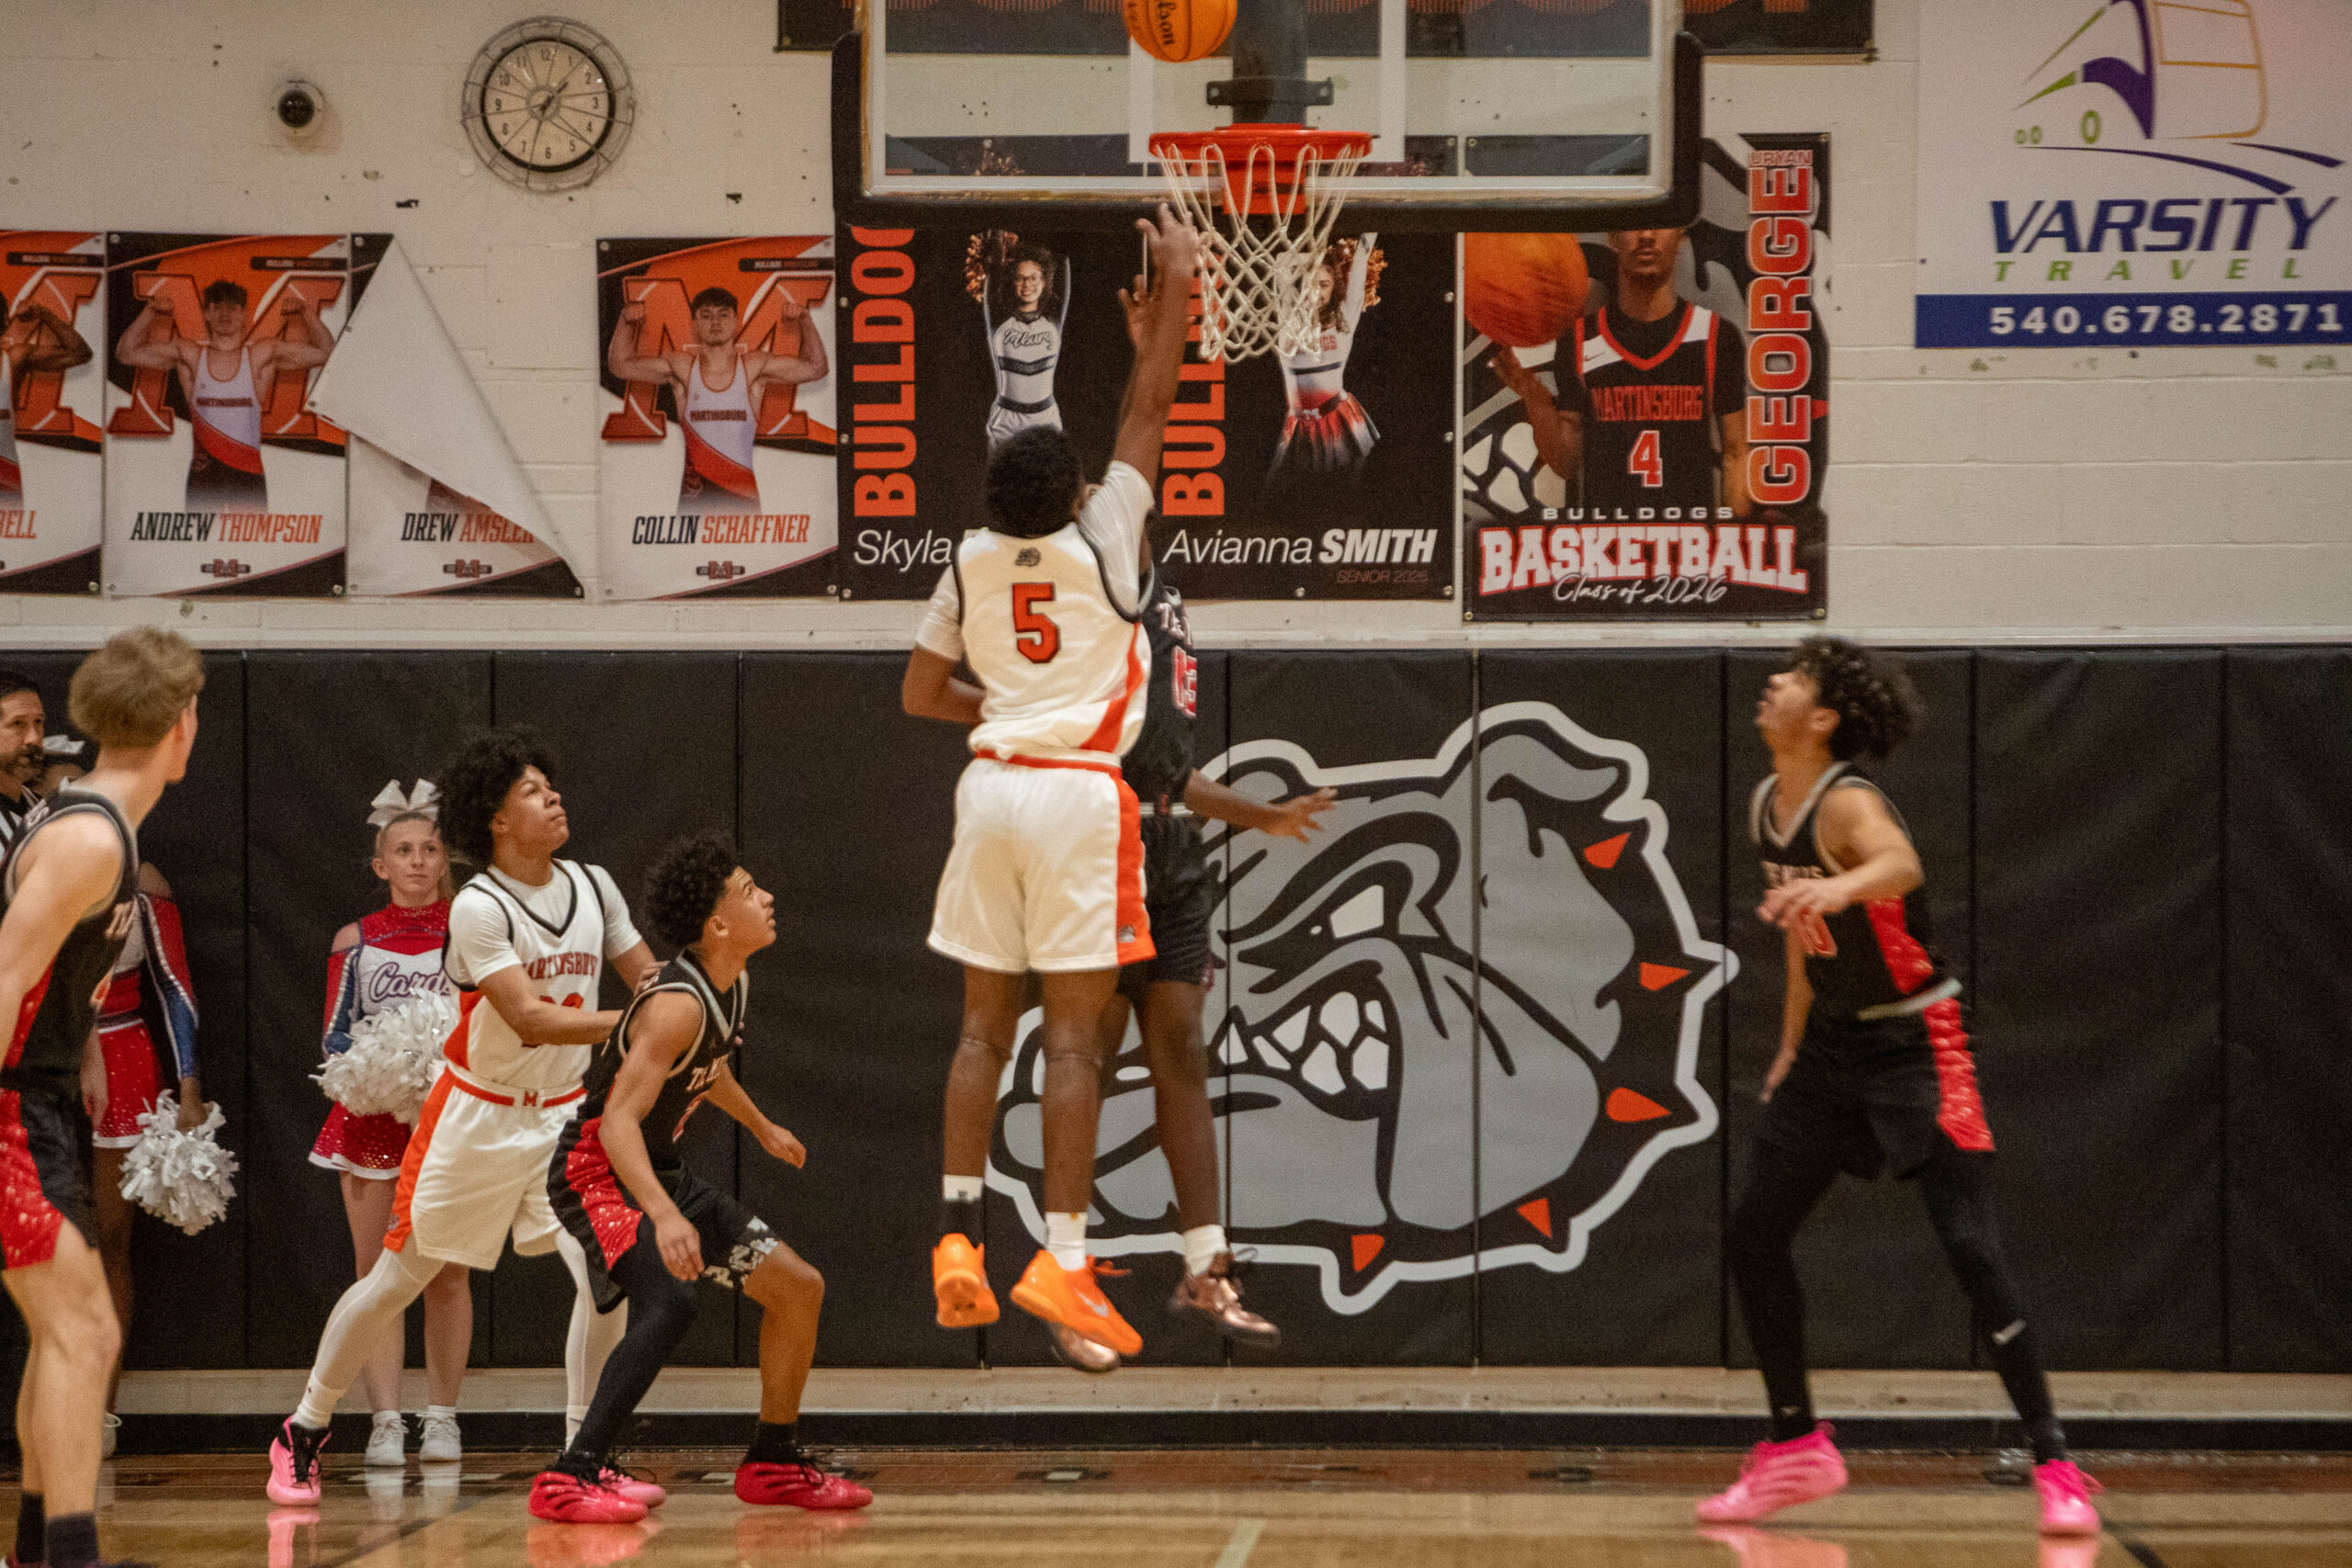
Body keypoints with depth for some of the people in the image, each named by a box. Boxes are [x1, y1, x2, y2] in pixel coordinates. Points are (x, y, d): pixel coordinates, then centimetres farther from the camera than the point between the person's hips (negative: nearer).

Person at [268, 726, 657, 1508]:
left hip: (563, 1113, 4)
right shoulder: (479, 907, -20)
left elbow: (650, 982, 9)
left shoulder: (592, 886, -2)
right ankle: (303, 1434, 20)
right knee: (396, 1280, 4)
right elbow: (529, 1020, -28)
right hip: (478, 1114, -4)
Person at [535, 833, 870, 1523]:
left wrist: (761, 1127, 42)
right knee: (668, 1303, -34)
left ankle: (774, 1463, 27)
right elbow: (619, 1120, -34)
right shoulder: (678, 1005, -26)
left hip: (659, 1173, 10)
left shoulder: (733, 985, 3)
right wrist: (664, 1215, -47)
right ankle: (570, 1479, -31)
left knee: (799, 1288, 12)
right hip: (599, 1173, -10)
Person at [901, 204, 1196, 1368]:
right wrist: (1174, 289, 9)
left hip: (992, 785, 5)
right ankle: (1061, 1259, -8)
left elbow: (920, 695, 13)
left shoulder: (970, 564, 5)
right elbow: (1148, 411, 0)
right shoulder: (1100, 540, -7)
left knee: (985, 1023, 11)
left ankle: (957, 1238, 7)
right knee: (1075, 1032, -5)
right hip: (1081, 793, -5)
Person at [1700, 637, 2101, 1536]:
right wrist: (1792, 1048, 19)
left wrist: (1839, 888, -68)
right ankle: (1797, 1449, 21)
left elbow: (1900, 864, -47)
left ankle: (2056, 1470, -10)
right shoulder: (1766, 808, 3)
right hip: (1833, 1041, 8)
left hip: (1914, 1045, -8)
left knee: (1971, 1249, -15)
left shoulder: (1846, 805, -23)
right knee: (1752, 1240, 6)